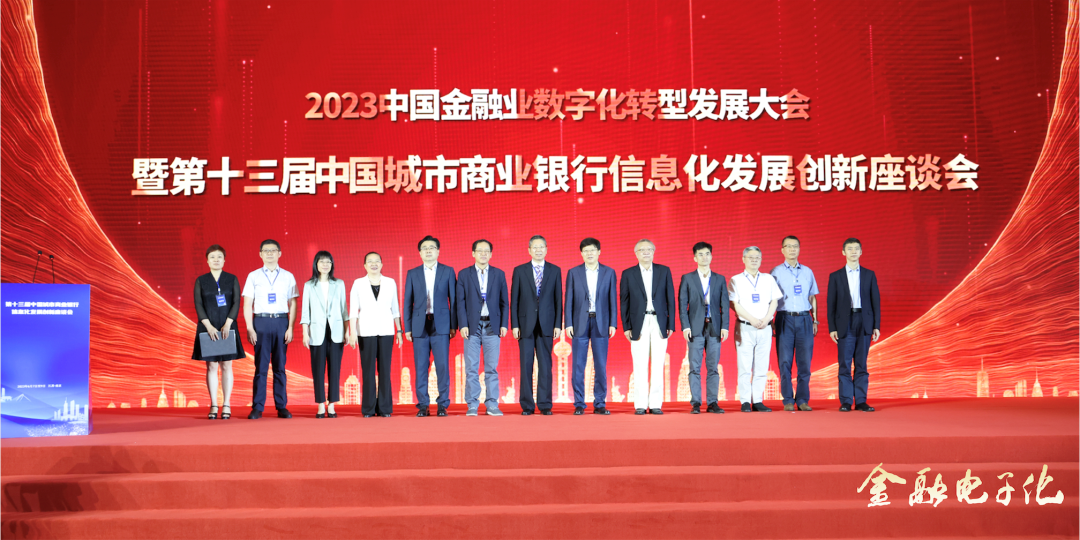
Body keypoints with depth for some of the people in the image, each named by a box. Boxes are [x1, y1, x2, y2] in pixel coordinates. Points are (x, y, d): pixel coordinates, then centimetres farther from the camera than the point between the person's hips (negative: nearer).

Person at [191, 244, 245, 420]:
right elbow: (198, 305, -1)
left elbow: (236, 303, -1)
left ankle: (226, 406, 6)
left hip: (227, 328, 0)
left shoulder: (232, 279, 5)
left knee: (226, 366, 2)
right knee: (211, 366, 2)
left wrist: (227, 325, -12)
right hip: (208, 328, 0)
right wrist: (209, 326, -12)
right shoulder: (201, 281, 5)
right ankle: (213, 406, 6)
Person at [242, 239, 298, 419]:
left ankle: (281, 407, 9)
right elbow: (247, 304, 5)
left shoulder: (288, 276, 8)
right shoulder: (253, 276, 6)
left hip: (281, 322, 1)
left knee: (280, 367, 4)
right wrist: (250, 328, -3)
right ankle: (257, 408, 4)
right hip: (261, 322, -1)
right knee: (260, 366, -1)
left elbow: (292, 304, 6)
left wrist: (290, 328, -2)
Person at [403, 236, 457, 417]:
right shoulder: (412, 274, 10)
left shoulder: (448, 271, 7)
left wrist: (454, 325, -1)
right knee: (421, 367, 1)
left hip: (441, 325, -1)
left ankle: (443, 404, 4)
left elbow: (453, 299, 5)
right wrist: (407, 328, 4)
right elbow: (408, 302, 10)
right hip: (420, 325, 1)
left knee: (442, 366, -4)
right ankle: (423, 405, 8)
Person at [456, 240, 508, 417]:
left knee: (492, 367, 1)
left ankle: (492, 404, 6)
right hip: (472, 326, -1)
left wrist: (503, 324, 0)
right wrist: (463, 325, -6)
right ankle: (472, 405, 5)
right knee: (471, 368, 0)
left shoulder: (499, 274, 9)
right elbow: (460, 302, 3)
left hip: (492, 326, 1)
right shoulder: (464, 274, 6)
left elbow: (504, 301, 8)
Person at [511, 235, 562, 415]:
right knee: (526, 365, 2)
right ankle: (527, 405, 8)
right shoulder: (519, 271, 6)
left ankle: (545, 405, 6)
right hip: (526, 325, 0)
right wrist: (514, 325, -3)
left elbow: (558, 299, 6)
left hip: (546, 325, 0)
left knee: (545, 365, 0)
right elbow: (514, 300, 4)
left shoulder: (555, 271, 7)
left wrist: (558, 325, -1)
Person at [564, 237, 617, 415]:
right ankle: (579, 404, 6)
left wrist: (612, 324, -1)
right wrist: (568, 324, -3)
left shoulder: (609, 272, 7)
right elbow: (569, 300, 4)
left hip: (601, 323, 0)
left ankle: (599, 404, 8)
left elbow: (613, 300, 6)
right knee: (578, 366, 0)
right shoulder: (573, 273, 6)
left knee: (601, 367, 1)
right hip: (580, 323, 0)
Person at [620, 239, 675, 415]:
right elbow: (624, 302, 6)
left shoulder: (664, 271, 8)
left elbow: (670, 299, 7)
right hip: (639, 325, -1)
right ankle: (640, 404, 4)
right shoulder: (628, 274, 6)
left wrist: (671, 324, 1)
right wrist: (626, 326, -2)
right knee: (640, 367, -1)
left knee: (658, 366, 1)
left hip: (659, 324, 1)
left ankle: (656, 404, 6)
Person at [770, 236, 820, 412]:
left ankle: (802, 399, 7)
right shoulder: (776, 272, 5)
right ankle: (788, 401, 3)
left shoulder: (807, 272, 14)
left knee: (805, 361, -1)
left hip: (804, 319, 2)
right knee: (785, 362, -3)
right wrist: (770, 322, -4)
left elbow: (812, 298, 18)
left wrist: (815, 320, 11)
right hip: (785, 318, -2)